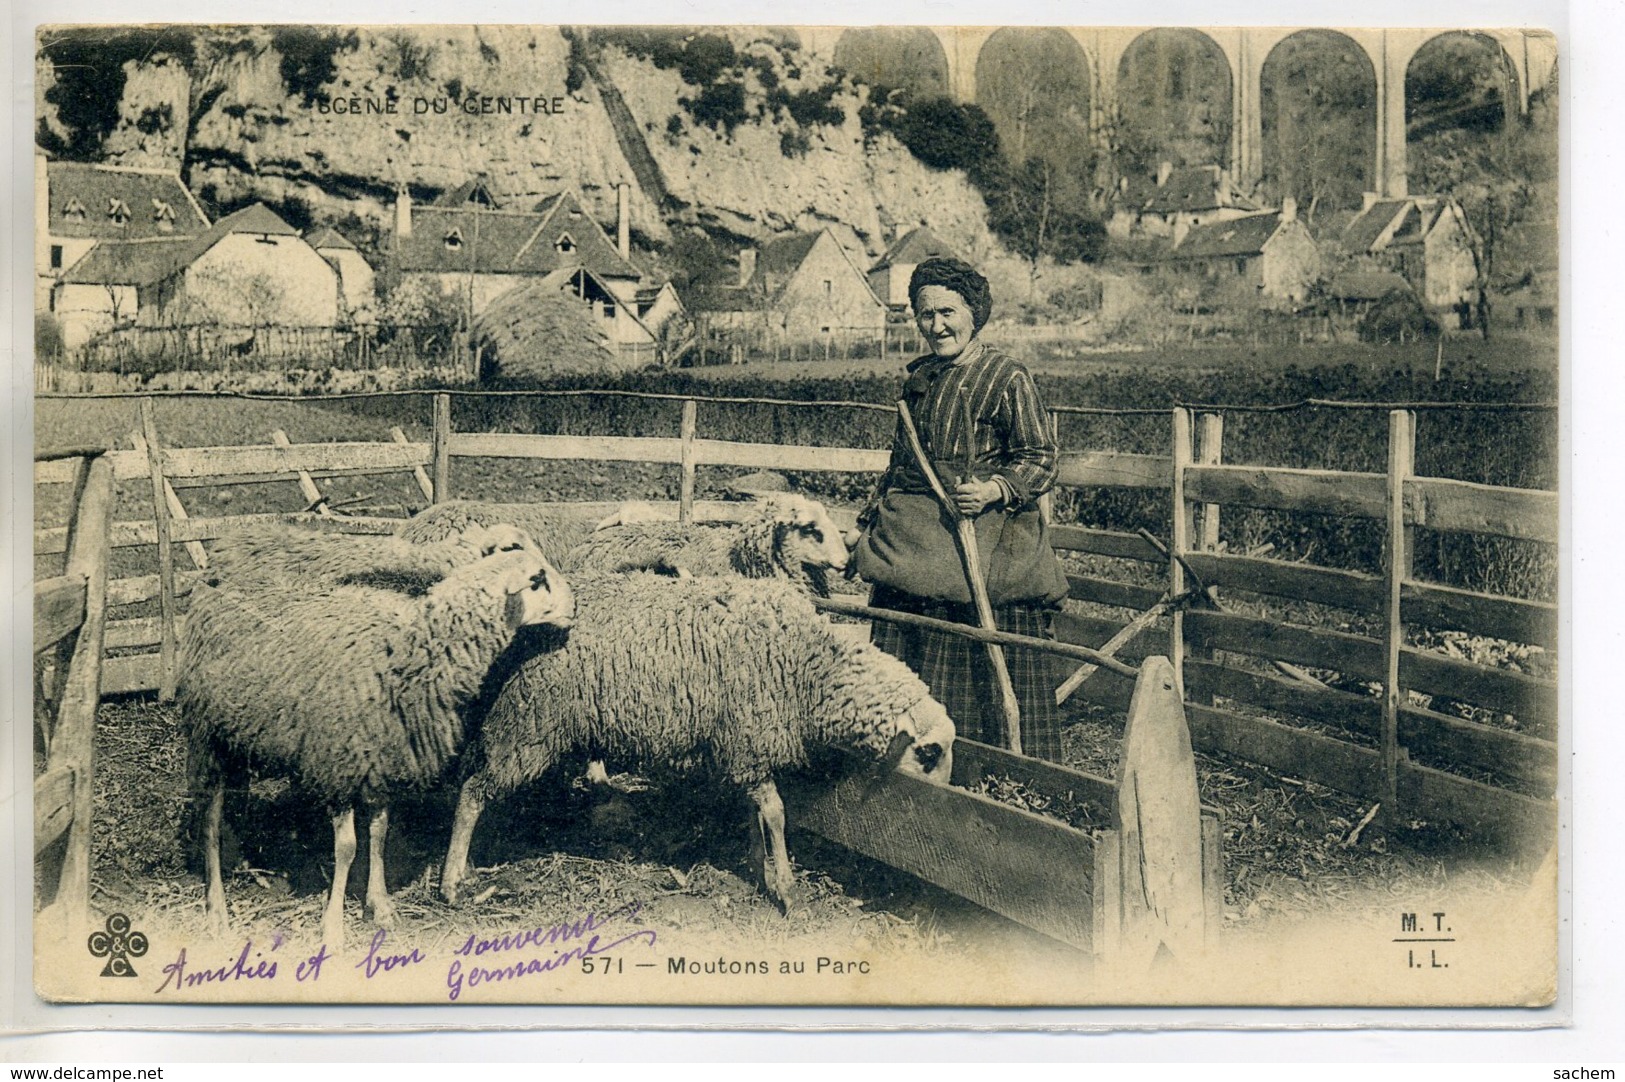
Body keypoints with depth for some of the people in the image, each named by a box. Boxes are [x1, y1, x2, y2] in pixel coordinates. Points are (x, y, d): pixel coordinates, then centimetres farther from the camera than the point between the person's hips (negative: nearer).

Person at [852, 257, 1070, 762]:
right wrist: (869, 521, 23)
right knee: (903, 669, 6)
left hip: (981, 540, -6)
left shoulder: (1008, 378, -4)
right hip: (913, 541, 7)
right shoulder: (918, 378, 17)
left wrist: (994, 490, -23)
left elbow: (1040, 459, -7)